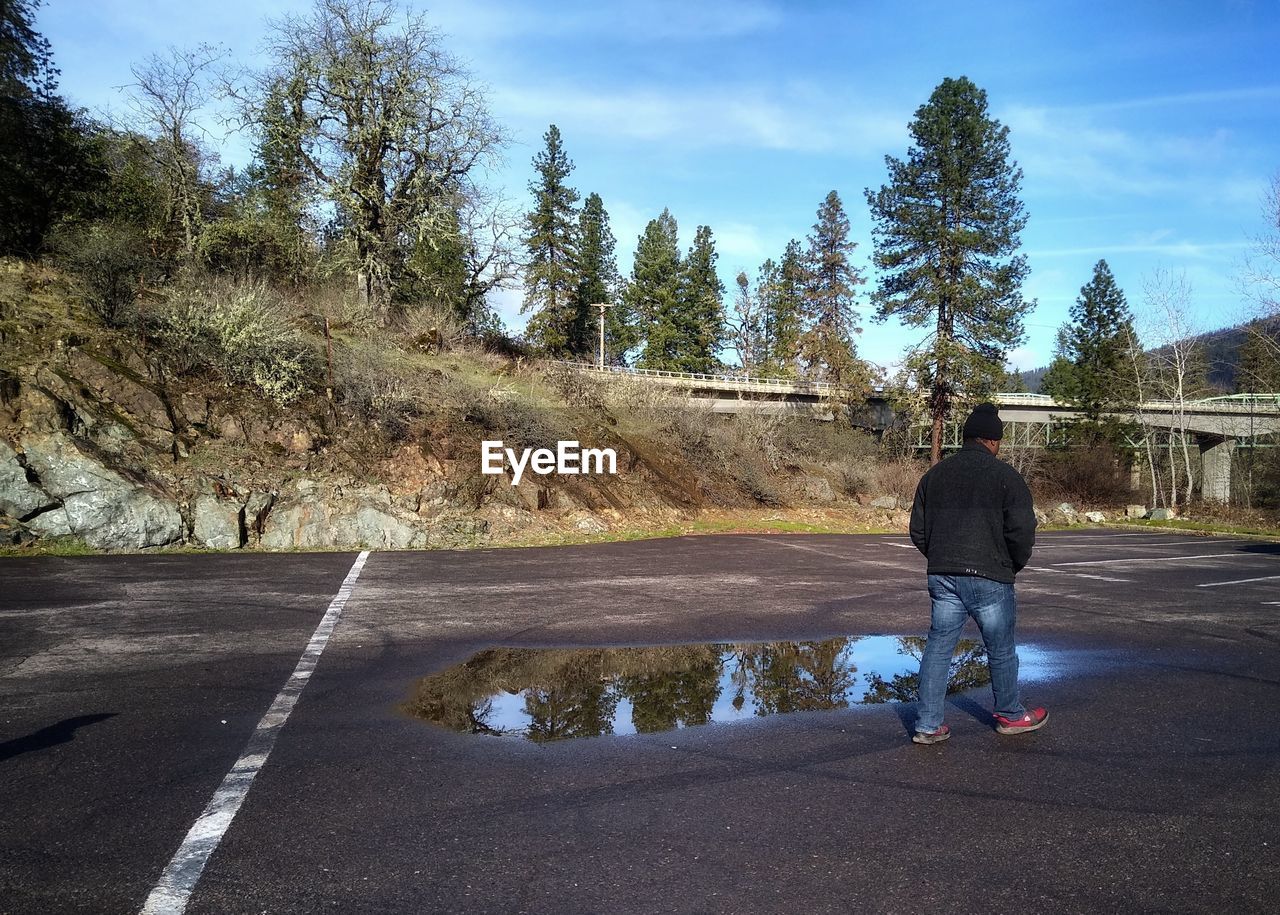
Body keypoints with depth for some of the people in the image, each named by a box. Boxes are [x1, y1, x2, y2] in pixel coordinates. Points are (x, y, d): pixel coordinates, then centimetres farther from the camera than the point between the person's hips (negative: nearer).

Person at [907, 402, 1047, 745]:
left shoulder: (935, 474, 10)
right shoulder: (1005, 475, -5)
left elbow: (918, 530, 11)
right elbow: (1022, 530, -11)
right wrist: (1015, 565, 7)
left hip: (941, 576, 4)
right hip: (989, 577, -4)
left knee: (938, 647, 8)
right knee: (1001, 649, 13)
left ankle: (928, 724, 7)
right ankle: (1011, 715, 30)